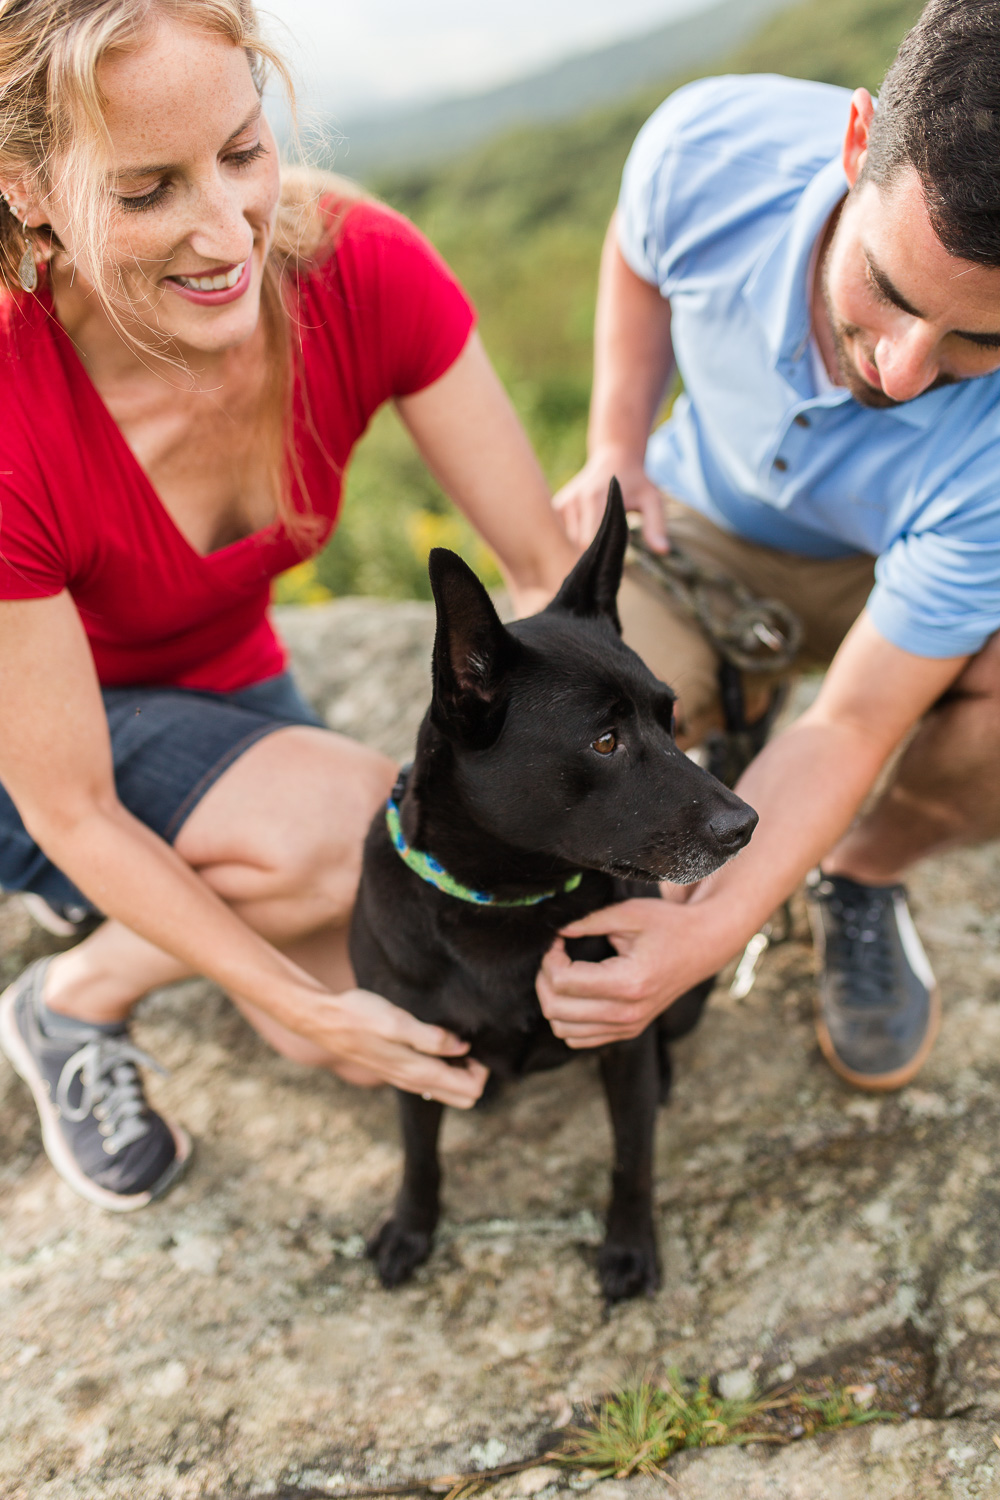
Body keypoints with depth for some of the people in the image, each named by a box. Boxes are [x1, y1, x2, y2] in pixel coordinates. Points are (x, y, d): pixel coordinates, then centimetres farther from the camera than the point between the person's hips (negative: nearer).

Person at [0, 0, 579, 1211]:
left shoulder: (362, 271, -25)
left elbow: (547, 566, -20)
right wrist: (302, 1003, -28)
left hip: (220, 686, 4)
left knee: (423, 1030, -5)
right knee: (337, 824, -32)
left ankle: (180, 909, 21)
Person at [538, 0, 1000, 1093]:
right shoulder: (711, 144, -30)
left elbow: (853, 725, -33)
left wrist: (707, 932, -46)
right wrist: (616, 450, -13)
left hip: (901, 576, -1)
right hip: (700, 524, 2)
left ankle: (862, 877, -1)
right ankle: (730, 697, 10)